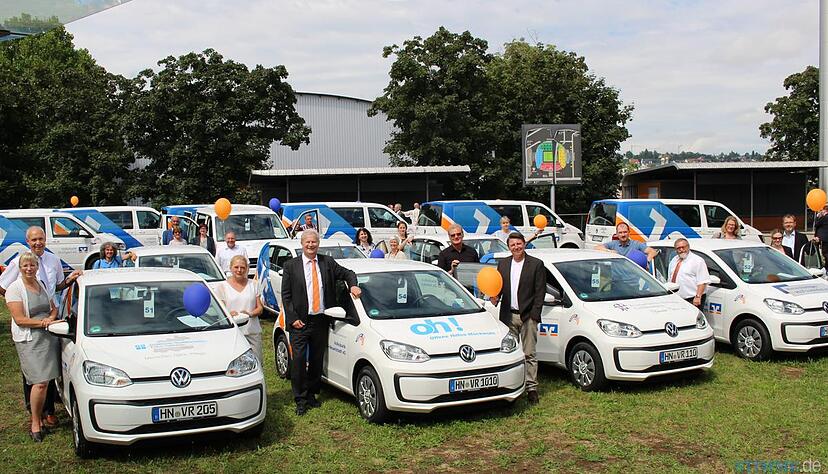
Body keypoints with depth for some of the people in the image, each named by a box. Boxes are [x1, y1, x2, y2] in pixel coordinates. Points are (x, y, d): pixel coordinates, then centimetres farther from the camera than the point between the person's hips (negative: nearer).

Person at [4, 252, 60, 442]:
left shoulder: (42, 285, 15)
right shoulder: (14, 289, -6)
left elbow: (54, 308, 21)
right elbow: (19, 319, -11)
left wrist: (51, 318, -1)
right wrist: (43, 322, -15)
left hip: (49, 337, 6)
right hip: (29, 340, -6)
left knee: (46, 379, 4)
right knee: (40, 382, -14)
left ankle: (41, 416, 16)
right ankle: (35, 424, -4)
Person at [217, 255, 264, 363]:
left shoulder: (253, 284, 12)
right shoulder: (223, 286, 7)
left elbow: (260, 308, 11)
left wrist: (250, 313, -11)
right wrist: (229, 314, -17)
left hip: (253, 331, 2)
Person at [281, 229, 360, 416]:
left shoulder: (327, 262, 6)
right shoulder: (291, 265, 0)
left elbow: (347, 273, 15)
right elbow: (285, 295, -1)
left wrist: (353, 285, -8)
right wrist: (293, 318, -10)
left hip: (321, 321, 3)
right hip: (300, 323, -3)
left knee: (316, 361, 11)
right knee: (299, 360, -5)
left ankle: (311, 395, 25)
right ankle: (300, 400, 4)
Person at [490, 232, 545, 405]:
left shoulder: (536, 264, -2)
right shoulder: (503, 264, 11)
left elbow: (540, 292, -4)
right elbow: (498, 286, 15)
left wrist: (534, 314, -11)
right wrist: (494, 298, -7)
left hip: (527, 316, -4)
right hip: (508, 315, 4)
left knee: (529, 354, -2)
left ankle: (531, 387, 2)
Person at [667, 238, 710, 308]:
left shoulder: (697, 260, -4)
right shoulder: (673, 261, 18)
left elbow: (702, 281, -12)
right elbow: (670, 279, 23)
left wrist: (698, 297, -21)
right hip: (677, 299, 6)